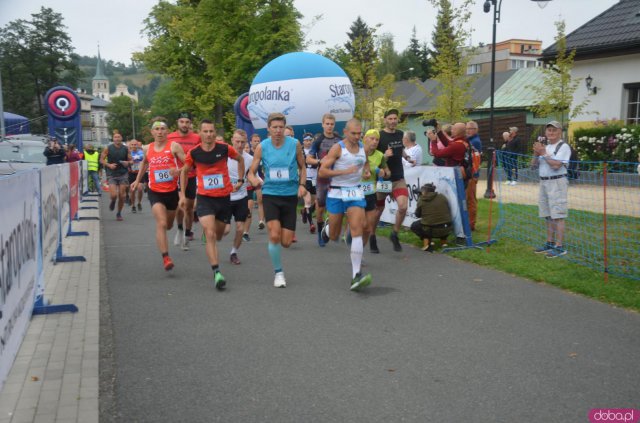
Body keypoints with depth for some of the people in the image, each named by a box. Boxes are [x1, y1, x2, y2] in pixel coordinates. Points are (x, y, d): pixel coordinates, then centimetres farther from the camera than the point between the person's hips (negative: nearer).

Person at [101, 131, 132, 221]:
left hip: (123, 174, 2)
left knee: (122, 196, 1)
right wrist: (108, 165, -13)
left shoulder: (125, 149, 3)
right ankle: (113, 201, 25)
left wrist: (127, 163, -11)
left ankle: (119, 213, 20)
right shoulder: (108, 148, -2)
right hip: (111, 175, -1)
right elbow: (102, 159, 4)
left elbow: (130, 160, 11)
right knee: (113, 195, -13)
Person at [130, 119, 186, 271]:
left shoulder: (174, 146, -8)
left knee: (169, 225, 17)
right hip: (155, 192, 0)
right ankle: (166, 258, -19)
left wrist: (178, 171, -31)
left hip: (172, 191, 0)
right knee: (161, 224, -17)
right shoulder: (147, 148, 4)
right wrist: (137, 180, 24)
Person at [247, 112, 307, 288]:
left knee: (286, 242, 0)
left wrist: (302, 184, -6)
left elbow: (302, 167, 10)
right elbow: (251, 172, 0)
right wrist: (254, 180, -23)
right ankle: (278, 273, 5)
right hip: (270, 194, -1)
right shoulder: (261, 147, -4)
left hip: (290, 196, 1)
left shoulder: (294, 144, -3)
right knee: (274, 235, -16)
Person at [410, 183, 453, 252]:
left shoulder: (421, 200, -2)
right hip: (447, 230, 3)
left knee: (414, 226, 25)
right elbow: (449, 212, 15)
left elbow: (417, 215, 12)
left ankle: (427, 242, 4)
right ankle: (443, 241, 20)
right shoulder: (442, 197, 5)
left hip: (430, 230, -3)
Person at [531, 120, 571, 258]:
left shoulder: (563, 146, -7)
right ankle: (549, 243, 23)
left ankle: (559, 247, -7)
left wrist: (543, 153, -13)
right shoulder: (545, 146, 16)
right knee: (548, 216, 14)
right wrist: (536, 153, -4)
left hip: (557, 182, -8)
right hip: (544, 182, 8)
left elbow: (556, 165, -19)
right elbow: (534, 164, 14)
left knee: (558, 216, -9)